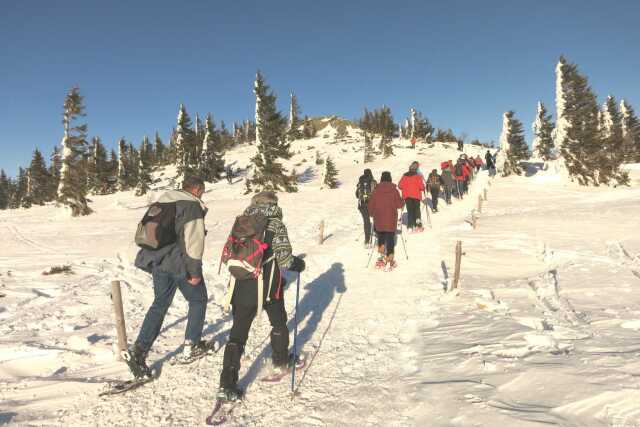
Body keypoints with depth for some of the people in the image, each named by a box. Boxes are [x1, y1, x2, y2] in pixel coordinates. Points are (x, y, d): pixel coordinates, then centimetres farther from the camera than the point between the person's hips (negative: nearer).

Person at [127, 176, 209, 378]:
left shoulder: (162, 200, 13)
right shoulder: (193, 206, -12)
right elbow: (194, 241, -19)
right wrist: (195, 271, -14)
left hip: (158, 261, 7)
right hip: (181, 264, -7)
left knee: (160, 304, 15)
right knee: (198, 300, 15)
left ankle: (139, 351, 6)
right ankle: (191, 345, 22)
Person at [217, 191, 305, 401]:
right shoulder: (276, 225, -8)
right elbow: (284, 258, -13)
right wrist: (298, 264, 7)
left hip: (242, 286, 3)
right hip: (268, 287, -3)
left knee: (238, 331, 5)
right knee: (278, 323, 24)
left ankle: (227, 384, 0)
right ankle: (281, 360, 43)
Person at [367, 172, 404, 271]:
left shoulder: (376, 190, -2)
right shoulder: (394, 190, -6)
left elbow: (370, 205, 0)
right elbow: (400, 205, -5)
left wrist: (372, 214, 18)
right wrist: (401, 202, 18)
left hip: (378, 221, 2)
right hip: (391, 220, -2)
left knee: (381, 238, 19)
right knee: (390, 239, 3)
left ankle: (382, 257, 21)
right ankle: (389, 262, 2)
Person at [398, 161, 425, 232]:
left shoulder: (405, 176, 4)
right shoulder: (418, 176, -5)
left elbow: (400, 185, 3)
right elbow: (421, 186, -12)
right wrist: (423, 189, 10)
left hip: (407, 196, 2)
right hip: (416, 195, -2)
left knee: (409, 210, 7)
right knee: (417, 209, 9)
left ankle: (410, 226, -1)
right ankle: (417, 224, -2)